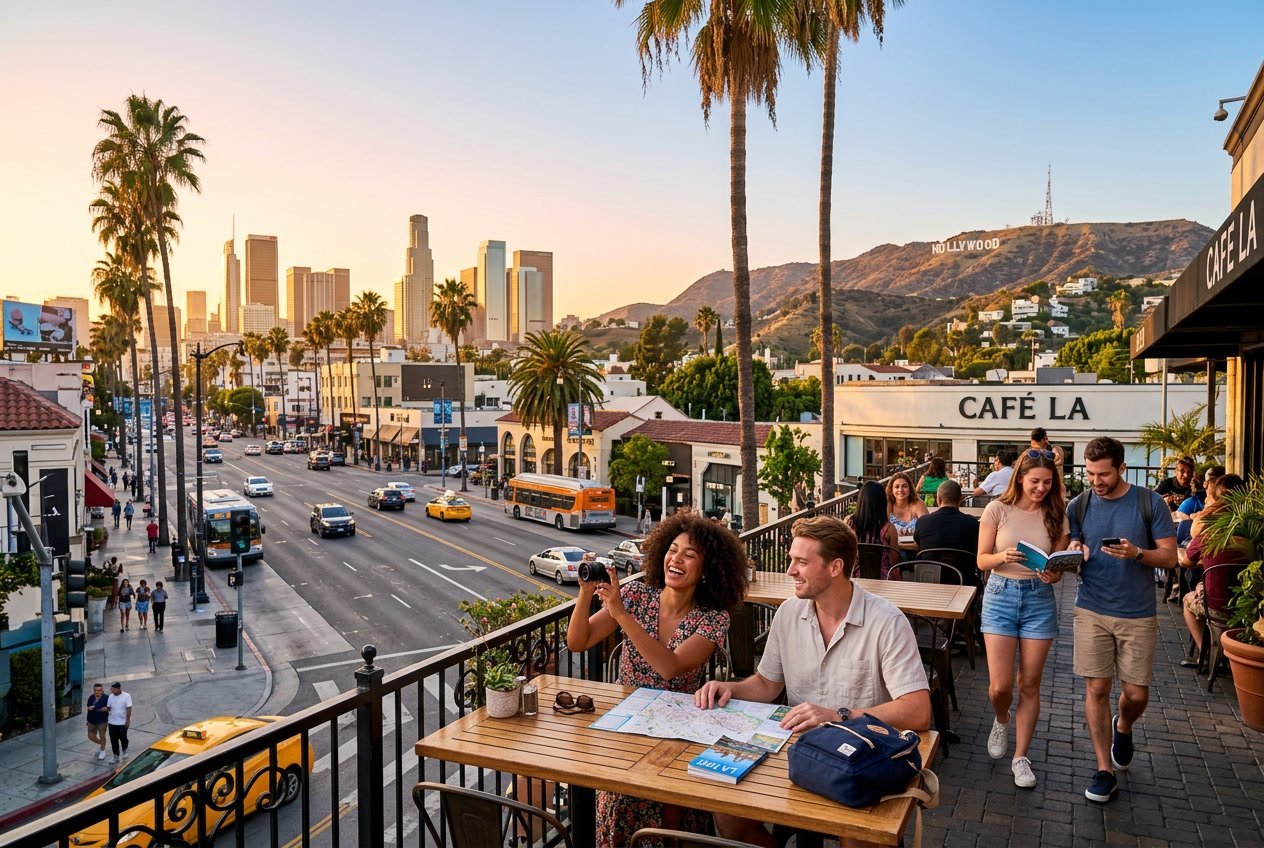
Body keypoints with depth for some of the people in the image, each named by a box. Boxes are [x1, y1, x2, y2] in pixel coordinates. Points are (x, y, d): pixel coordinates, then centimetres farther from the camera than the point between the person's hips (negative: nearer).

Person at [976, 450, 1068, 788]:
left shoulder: (1056, 516, -1)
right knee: (1000, 685, -4)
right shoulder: (998, 509, -6)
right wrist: (1003, 557, -25)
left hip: (1039, 599, 2)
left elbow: (1059, 568, 3)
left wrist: (1052, 574, -21)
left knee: (1029, 684, 6)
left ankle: (1021, 757, 21)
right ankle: (1001, 721, 31)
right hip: (1001, 595, -1)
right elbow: (982, 560, -4)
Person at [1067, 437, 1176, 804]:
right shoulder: (1078, 506, 0)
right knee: (1096, 688, 0)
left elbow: (1170, 555, -3)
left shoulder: (1150, 503, -5)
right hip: (1092, 611, 1)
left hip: (1138, 615, -1)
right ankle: (1105, 771, 11)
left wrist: (1137, 553, -23)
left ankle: (1123, 728, 40)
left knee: (1136, 694, 5)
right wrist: (1074, 554, -15)